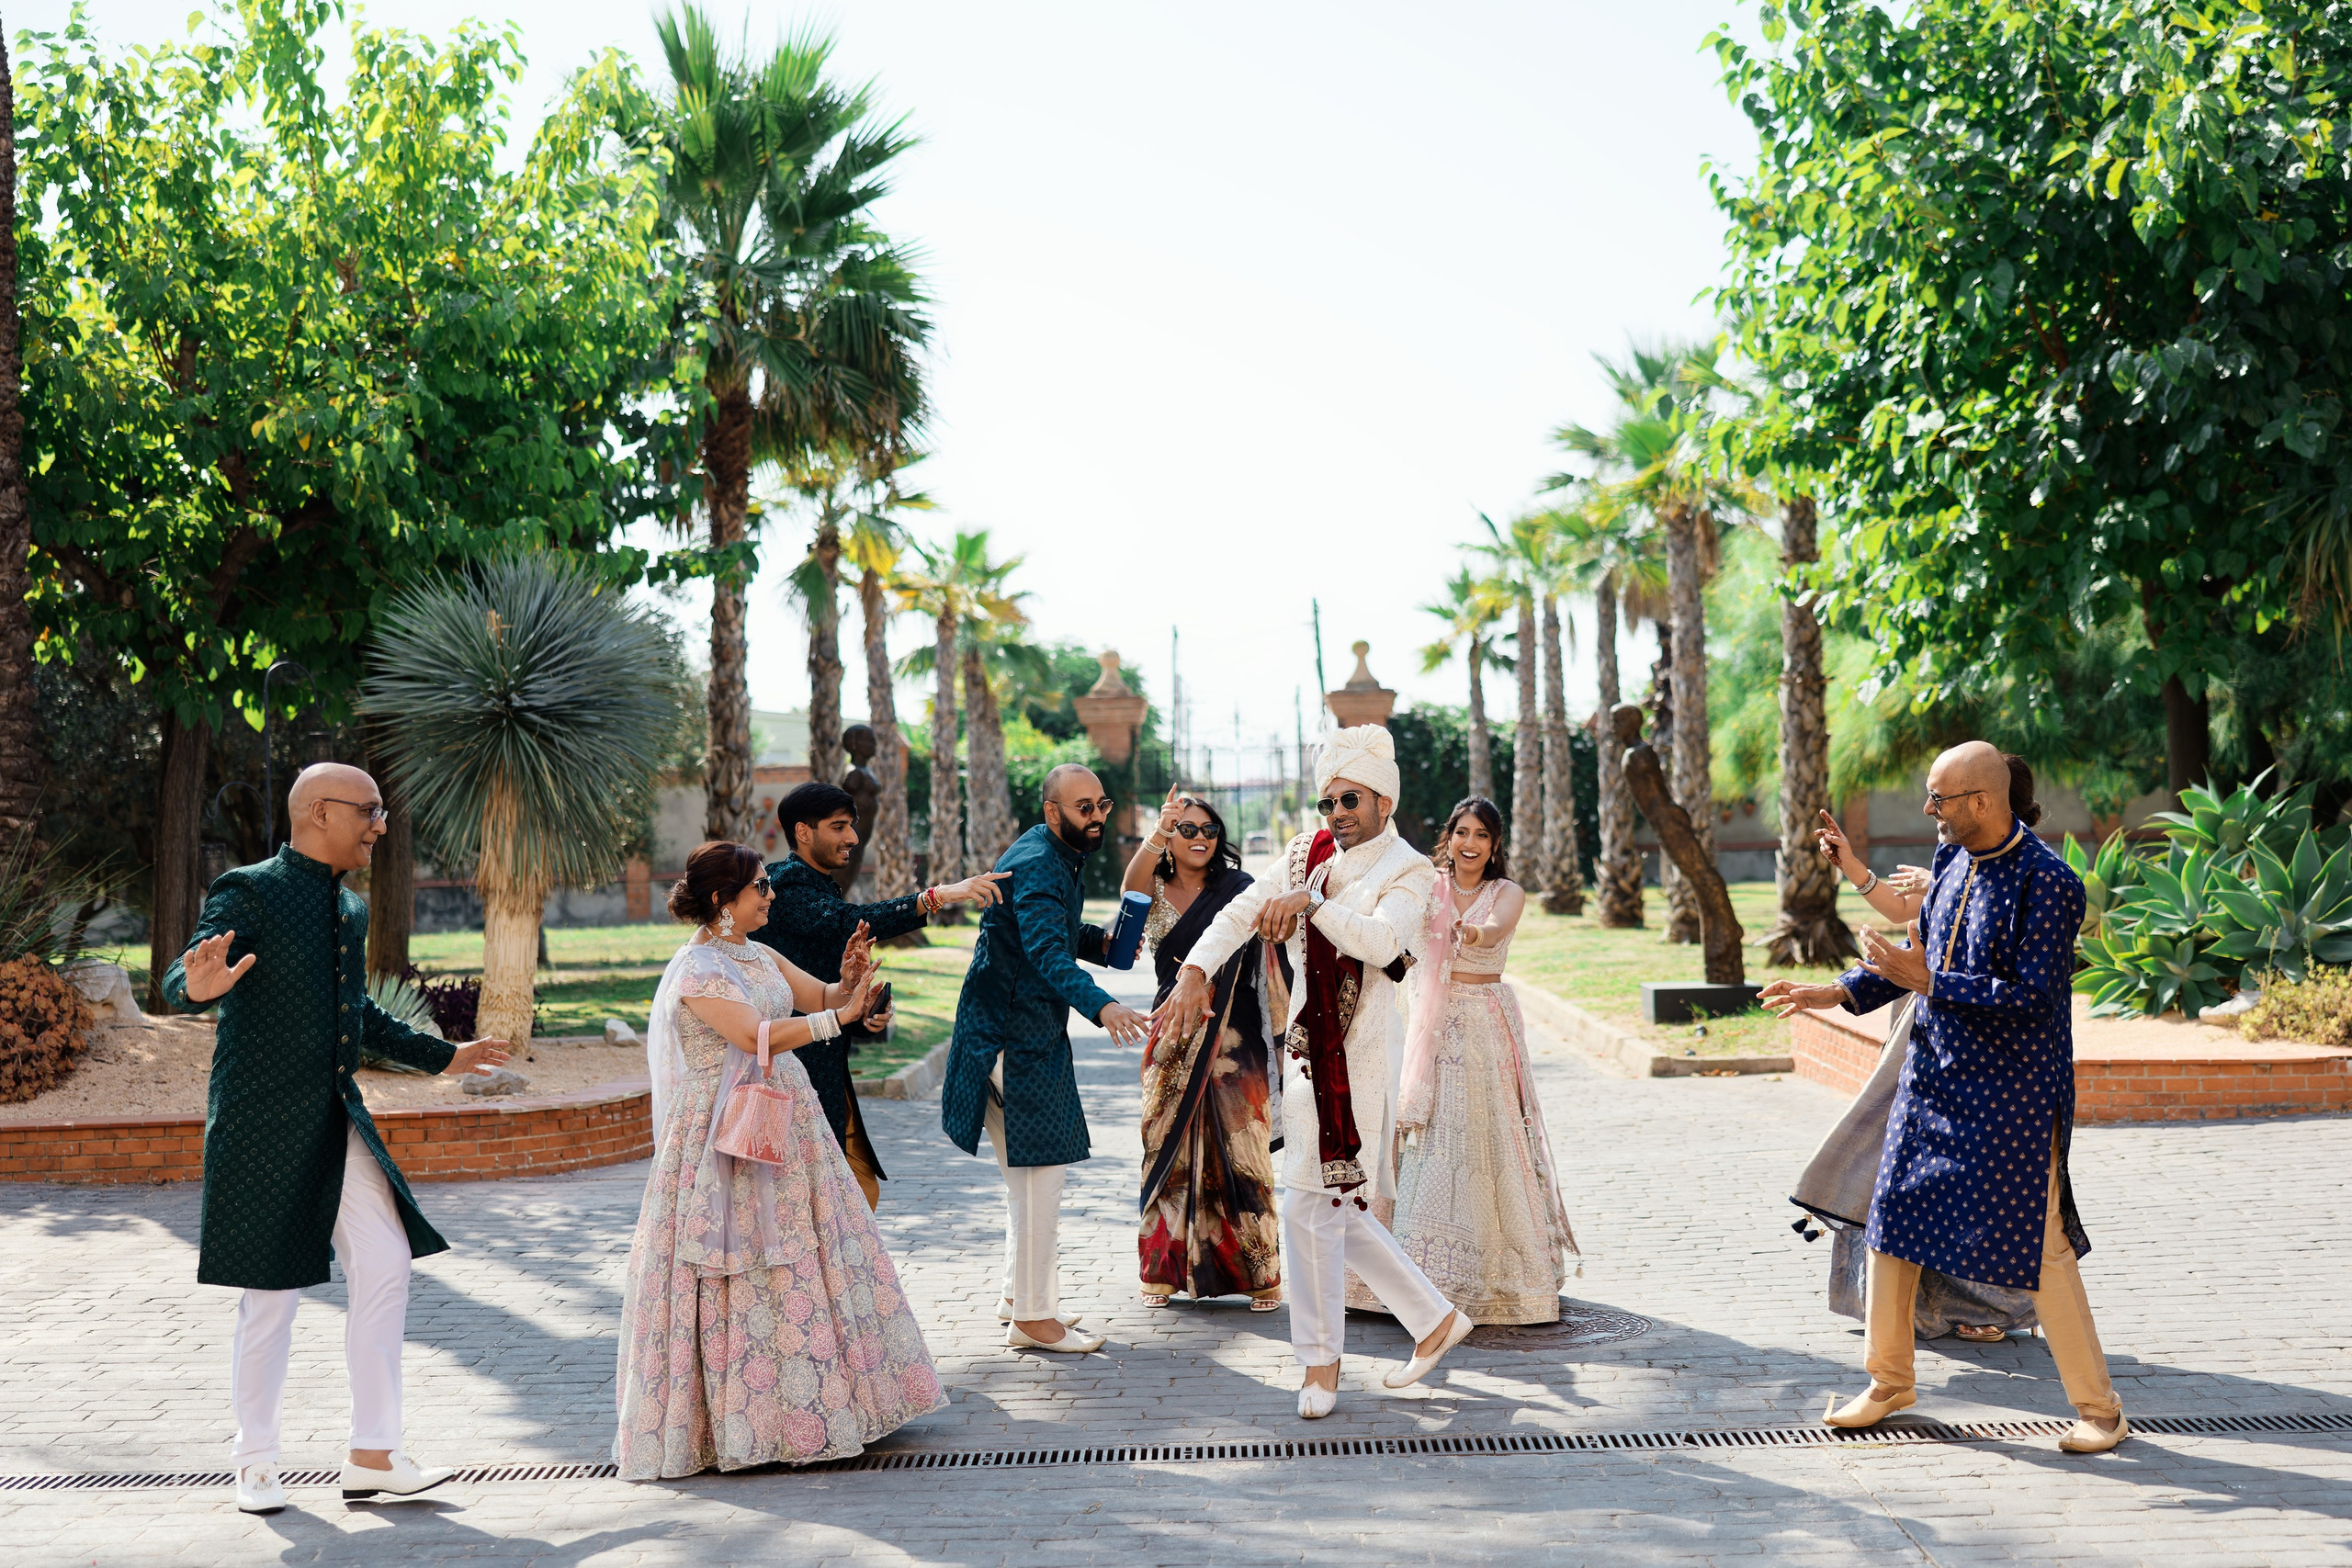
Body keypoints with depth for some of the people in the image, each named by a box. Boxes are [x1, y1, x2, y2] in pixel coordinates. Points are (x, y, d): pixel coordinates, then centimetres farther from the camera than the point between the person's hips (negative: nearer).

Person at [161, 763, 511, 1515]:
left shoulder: (350, 907, 15)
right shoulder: (248, 892, -8)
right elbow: (179, 982, -17)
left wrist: (442, 1056, 31)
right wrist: (199, 986, -41)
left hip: (337, 1121, 7)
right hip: (262, 1126, -7)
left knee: (386, 1266, 0)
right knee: (270, 1291, 1)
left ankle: (373, 1456, 8)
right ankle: (256, 1461, 18)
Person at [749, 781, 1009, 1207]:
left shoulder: (823, 888, 18)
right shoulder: (785, 887, -12)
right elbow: (851, 924, -32)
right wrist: (936, 897, -38)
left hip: (828, 1072, 10)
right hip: (795, 1069, -10)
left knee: (861, 1190, 12)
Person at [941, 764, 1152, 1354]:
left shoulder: (1058, 857, 12)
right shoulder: (1036, 864, -21)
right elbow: (1047, 952, -37)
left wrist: (1099, 941, 11)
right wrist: (1100, 1005, -51)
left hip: (1033, 1030, 11)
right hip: (1016, 1034, -11)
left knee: (1030, 1173, 18)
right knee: (1037, 1172, -7)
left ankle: (1020, 1297, 29)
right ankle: (1032, 1317, -2)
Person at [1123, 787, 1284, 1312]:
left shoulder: (1236, 889, 4)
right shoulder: (1156, 890, 4)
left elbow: (1274, 929, -8)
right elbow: (1130, 887, -20)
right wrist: (1159, 832, -37)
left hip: (1232, 1038, -2)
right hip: (1174, 1038, 2)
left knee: (1240, 1151, -1)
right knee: (1168, 1148, 5)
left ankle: (1259, 1273, 7)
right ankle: (1165, 1268, 17)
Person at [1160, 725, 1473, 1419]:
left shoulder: (1407, 870, -5)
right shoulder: (1308, 854, 11)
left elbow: (1382, 943, -23)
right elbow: (1239, 913, 8)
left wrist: (1312, 903, -30)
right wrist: (1195, 973, -6)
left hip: (1359, 1053, -6)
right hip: (1307, 1046, 6)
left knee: (1313, 1204, -5)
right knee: (1336, 1206, 10)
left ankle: (1321, 1359, 10)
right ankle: (1436, 1317, 25)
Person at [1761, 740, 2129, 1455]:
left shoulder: (2047, 883, -19)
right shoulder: (1952, 859, 5)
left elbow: (2032, 997, -23)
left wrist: (1927, 982, -24)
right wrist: (1835, 993, 10)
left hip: (2013, 1097, -8)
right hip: (1934, 1076, 8)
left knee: (2037, 1249, -1)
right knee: (1891, 1226, 11)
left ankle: (2099, 1408, 15)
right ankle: (1889, 1382, 28)